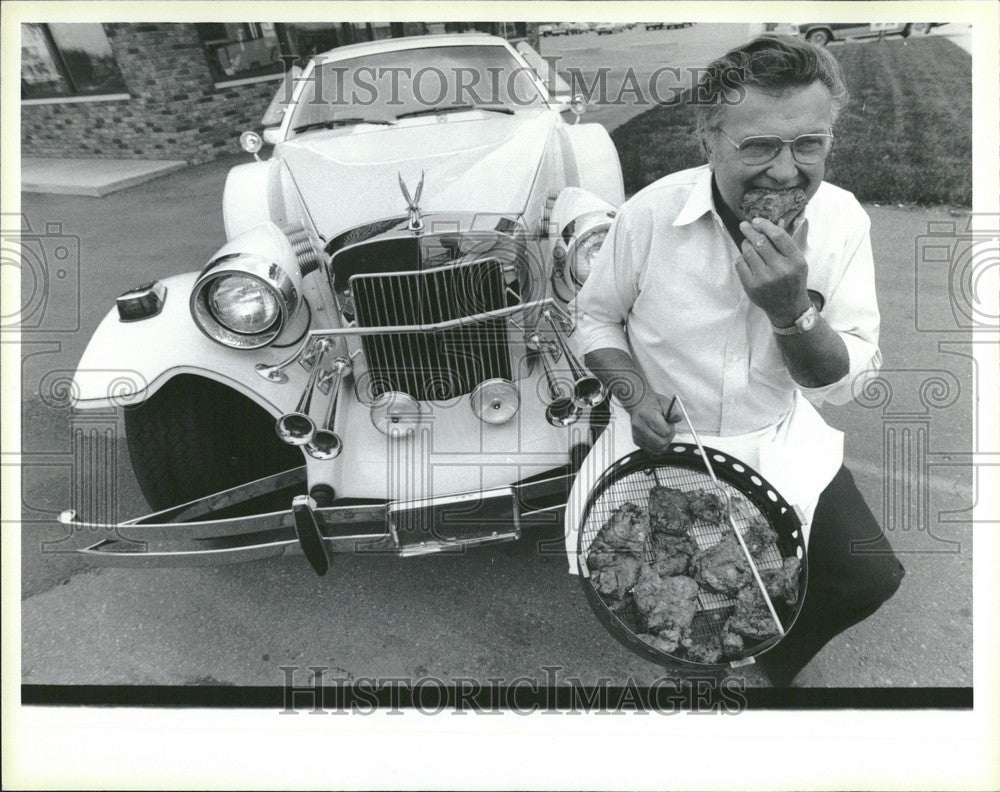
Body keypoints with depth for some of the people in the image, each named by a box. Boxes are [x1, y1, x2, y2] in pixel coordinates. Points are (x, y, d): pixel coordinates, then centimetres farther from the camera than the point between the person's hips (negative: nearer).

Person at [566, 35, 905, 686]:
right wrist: (635, 394, -20)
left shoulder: (841, 219, -12)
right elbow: (597, 318, -1)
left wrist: (792, 308, -31)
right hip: (662, 437, -1)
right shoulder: (651, 213, -17)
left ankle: (773, 664, 28)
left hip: (779, 439, 2)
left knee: (872, 578, -6)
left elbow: (843, 382, -11)